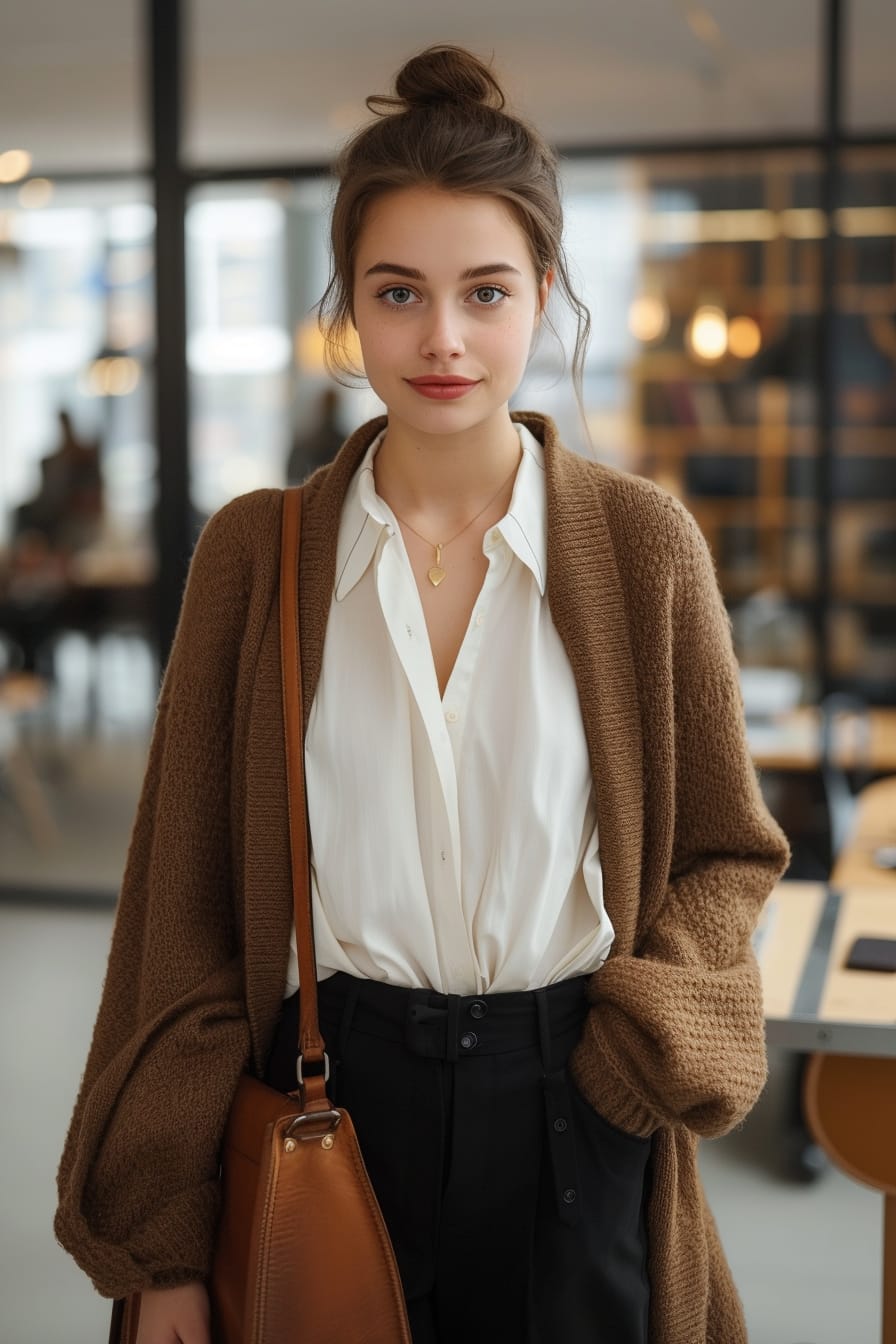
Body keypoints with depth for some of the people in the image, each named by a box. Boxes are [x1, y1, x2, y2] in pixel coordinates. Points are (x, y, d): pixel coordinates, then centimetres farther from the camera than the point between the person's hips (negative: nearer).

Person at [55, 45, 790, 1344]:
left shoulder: (643, 539, -5)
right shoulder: (255, 551, -4)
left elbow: (727, 852, 5)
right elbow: (185, 899, -2)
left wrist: (641, 1037, -14)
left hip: (570, 1122, 0)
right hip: (328, 1094, 0)